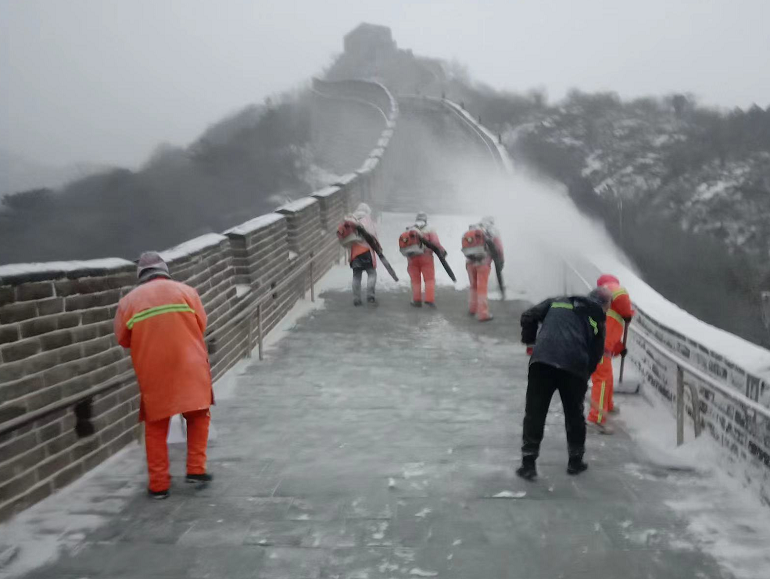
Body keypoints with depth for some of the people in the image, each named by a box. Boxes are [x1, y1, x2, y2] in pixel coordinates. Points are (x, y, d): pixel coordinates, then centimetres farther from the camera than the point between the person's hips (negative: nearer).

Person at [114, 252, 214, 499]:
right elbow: (201, 325, 6)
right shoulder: (185, 291, 4)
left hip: (152, 373, 1)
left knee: (156, 428, 11)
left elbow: (123, 339, 11)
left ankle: (158, 484, 12)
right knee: (198, 416, 19)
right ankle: (196, 469, 15)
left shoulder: (128, 301, 6)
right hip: (189, 366, 0)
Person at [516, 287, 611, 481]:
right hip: (575, 366, 0)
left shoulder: (557, 302, 22)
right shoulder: (597, 321, 19)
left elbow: (528, 316, 13)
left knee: (534, 413, 9)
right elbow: (595, 356, 16)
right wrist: (583, 378, 29)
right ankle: (575, 461, 33)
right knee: (574, 414, 21)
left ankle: (528, 464, 10)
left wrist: (529, 341, 25)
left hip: (542, 360, 0)